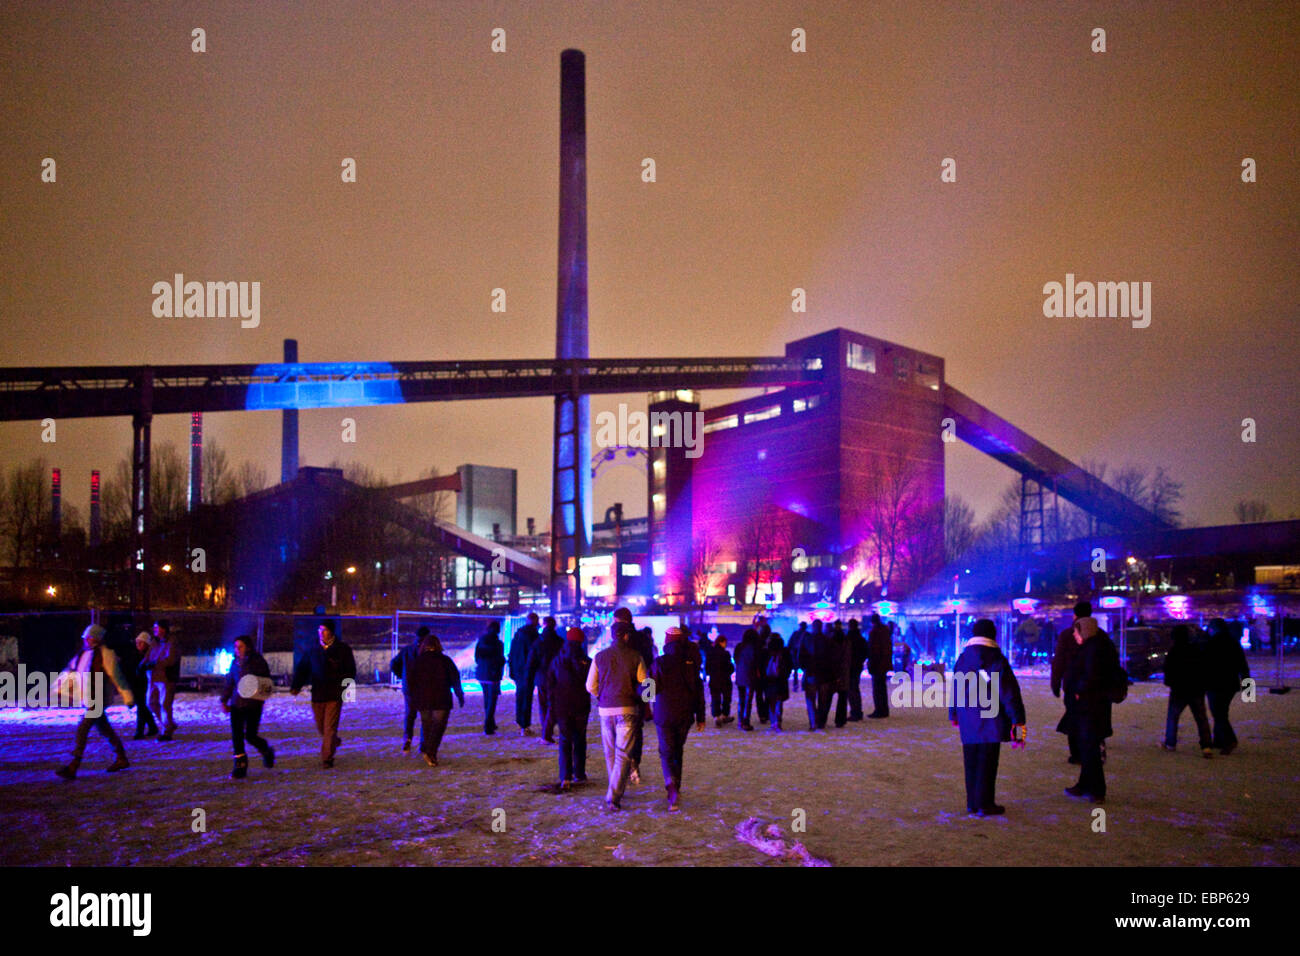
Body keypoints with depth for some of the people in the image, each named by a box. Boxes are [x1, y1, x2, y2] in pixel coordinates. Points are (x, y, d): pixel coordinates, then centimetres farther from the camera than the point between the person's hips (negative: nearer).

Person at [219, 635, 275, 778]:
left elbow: (267, 681, 0)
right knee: (236, 736, -1)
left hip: (253, 704, -5)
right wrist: (224, 700, 16)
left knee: (250, 735, -5)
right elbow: (229, 682, 20)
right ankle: (240, 767, 7)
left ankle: (267, 752, 25)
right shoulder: (235, 662, 12)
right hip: (236, 704, 5)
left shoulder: (257, 661, -4)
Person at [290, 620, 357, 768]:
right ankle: (335, 741, 41)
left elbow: (351, 671, 1)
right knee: (321, 727, 12)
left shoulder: (342, 650, -1)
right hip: (317, 695, 4)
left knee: (330, 727, -7)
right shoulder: (313, 650, 9)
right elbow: (302, 669, 10)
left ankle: (327, 758, -1)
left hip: (334, 695, -4)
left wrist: (343, 686, -15)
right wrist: (295, 686, -5)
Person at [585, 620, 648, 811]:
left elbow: (590, 686, 5)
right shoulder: (635, 657, -5)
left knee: (610, 753, 17)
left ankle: (615, 792, 28)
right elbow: (644, 686, -3)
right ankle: (614, 796, -12)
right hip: (627, 709, -3)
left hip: (605, 709, 3)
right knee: (623, 754, -2)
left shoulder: (600, 657, 2)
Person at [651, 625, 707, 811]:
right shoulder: (691, 663, 0)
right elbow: (699, 691, 3)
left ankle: (672, 789, -21)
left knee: (666, 753, -1)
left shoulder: (659, 663, -9)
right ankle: (675, 788, 27)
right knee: (678, 751, 19)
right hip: (685, 715, 3)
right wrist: (700, 717, 10)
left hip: (664, 715, -3)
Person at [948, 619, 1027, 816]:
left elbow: (955, 689, 15)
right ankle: (984, 804, 2)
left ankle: (972, 803, 18)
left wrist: (953, 714, 27)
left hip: (968, 724, 5)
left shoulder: (962, 659, 7)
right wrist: (1017, 721, -9)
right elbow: (1009, 692, -10)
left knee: (971, 763, 12)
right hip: (990, 724, -5)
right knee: (987, 763, 0)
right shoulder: (997, 660, -8)